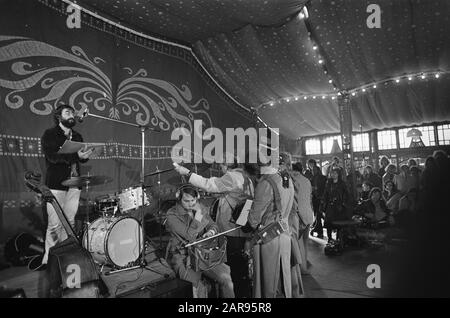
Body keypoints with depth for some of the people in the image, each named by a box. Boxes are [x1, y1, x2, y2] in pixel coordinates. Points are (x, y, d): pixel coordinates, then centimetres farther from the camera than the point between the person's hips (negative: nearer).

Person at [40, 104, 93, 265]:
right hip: (55, 185, -5)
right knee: (54, 224, -4)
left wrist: (85, 155, -11)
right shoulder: (49, 134, 0)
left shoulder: (77, 136, 17)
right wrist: (76, 156, -27)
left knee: (70, 222, 8)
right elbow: (52, 156, -14)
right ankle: (48, 259, 13)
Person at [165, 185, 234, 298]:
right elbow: (189, 236, -17)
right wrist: (198, 214, -16)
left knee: (226, 278, -14)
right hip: (182, 258, -4)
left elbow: (213, 225, 13)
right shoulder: (171, 216, -10)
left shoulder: (201, 209, 7)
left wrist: (211, 231, -10)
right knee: (197, 286, -29)